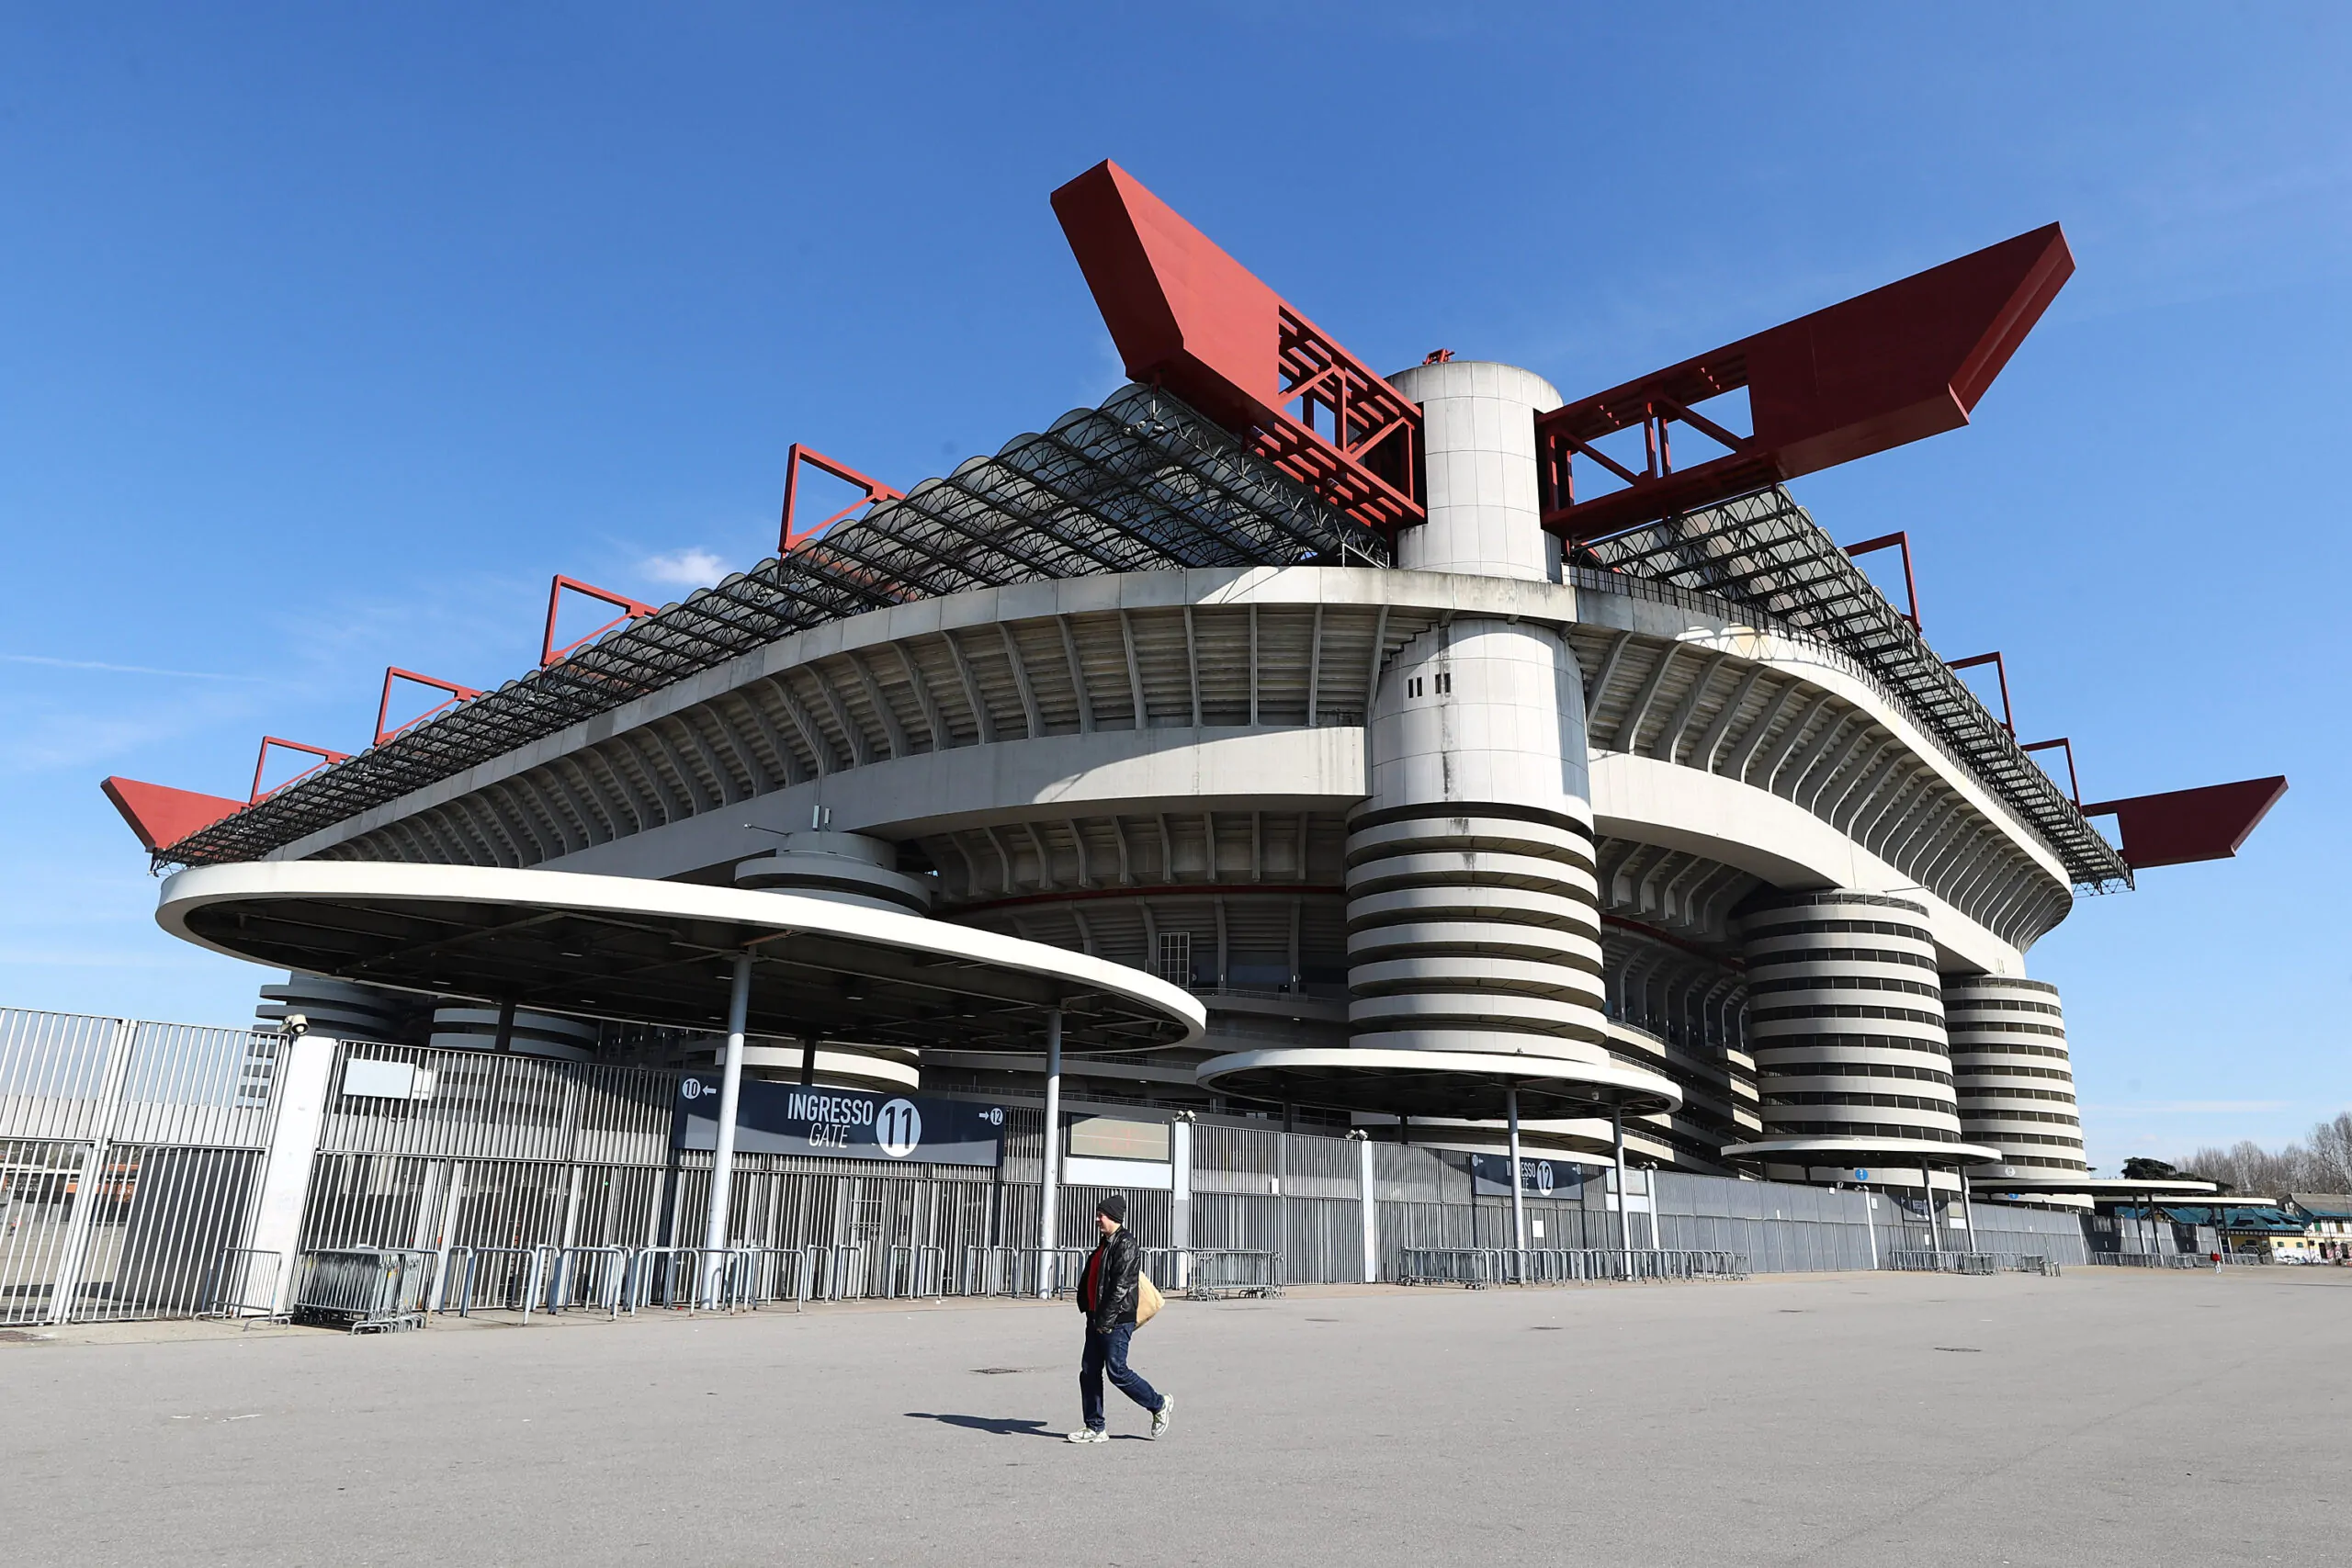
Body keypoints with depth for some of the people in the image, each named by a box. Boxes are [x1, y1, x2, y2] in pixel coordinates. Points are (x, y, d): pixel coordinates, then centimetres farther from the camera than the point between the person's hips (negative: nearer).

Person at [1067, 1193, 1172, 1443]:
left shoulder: (1126, 1245, -15)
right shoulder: (1105, 1244, 16)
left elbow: (1121, 1286, -21)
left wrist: (1107, 1320, -22)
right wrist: (1091, 1314, 17)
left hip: (1117, 1321, -10)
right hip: (1097, 1319, 10)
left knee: (1117, 1371, -5)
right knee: (1089, 1372, 7)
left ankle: (1159, 1405, 14)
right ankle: (1095, 1429, 15)